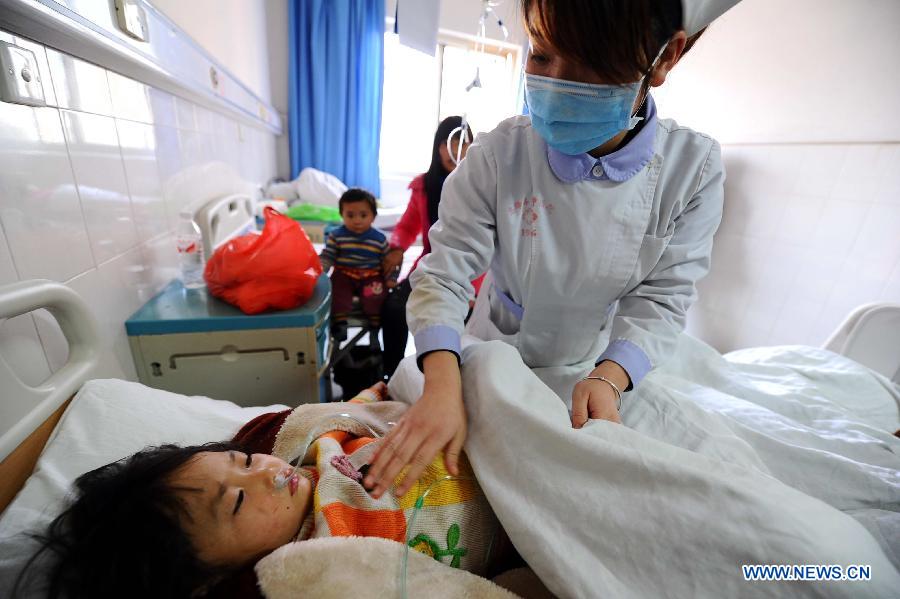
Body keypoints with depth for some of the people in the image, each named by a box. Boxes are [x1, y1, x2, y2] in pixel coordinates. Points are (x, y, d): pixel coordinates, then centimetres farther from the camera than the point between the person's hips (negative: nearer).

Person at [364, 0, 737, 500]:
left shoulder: (694, 168, -19)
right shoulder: (500, 154, -25)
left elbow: (660, 299, -17)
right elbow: (443, 274, -26)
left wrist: (609, 378, -35)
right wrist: (443, 385, -41)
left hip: (601, 374, 2)